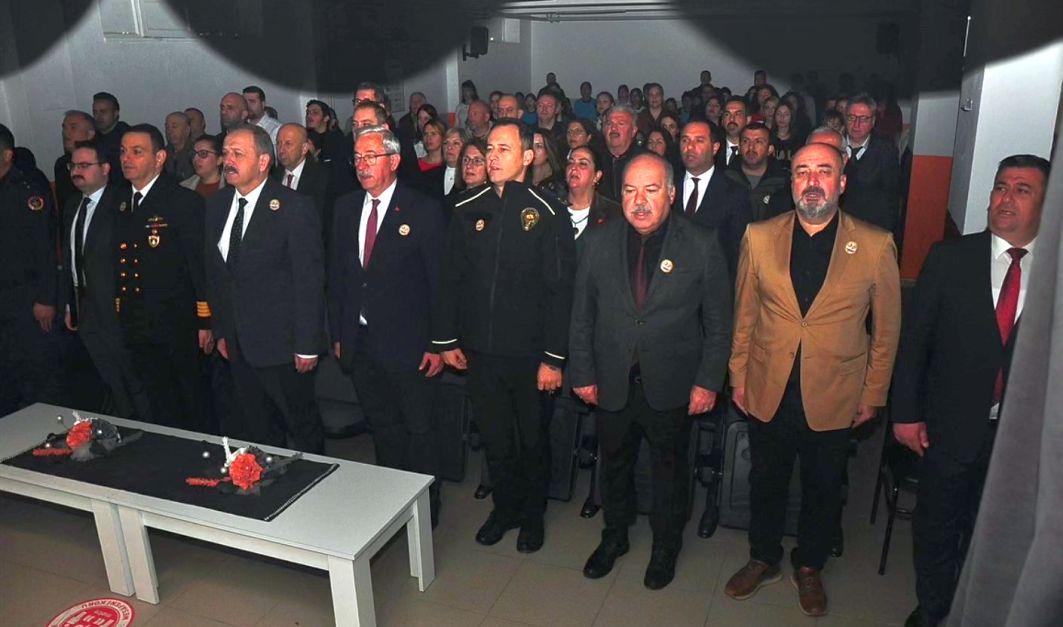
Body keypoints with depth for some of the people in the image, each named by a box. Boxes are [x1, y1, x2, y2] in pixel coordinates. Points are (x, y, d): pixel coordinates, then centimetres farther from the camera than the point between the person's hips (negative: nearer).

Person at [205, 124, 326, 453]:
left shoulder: (295, 207, -14)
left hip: (283, 345, -6)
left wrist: (307, 346, -15)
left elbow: (310, 281, -15)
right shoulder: (216, 204, 7)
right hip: (239, 345, 6)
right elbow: (215, 273, 14)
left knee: (302, 426, 8)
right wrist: (221, 330, 13)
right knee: (257, 431, 17)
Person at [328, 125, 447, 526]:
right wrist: (337, 333, 9)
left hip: (408, 343, -5)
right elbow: (336, 273, 11)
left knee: (420, 430, 7)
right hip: (359, 342, 5)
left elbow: (440, 279, -10)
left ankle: (426, 508, 25)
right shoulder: (345, 207, 7)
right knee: (381, 428, 18)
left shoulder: (424, 210, -9)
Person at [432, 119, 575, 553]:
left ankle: (532, 514, 36)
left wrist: (554, 356, -14)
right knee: (494, 438, 17)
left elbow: (559, 289, -11)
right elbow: (450, 279, 7)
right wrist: (446, 338, 4)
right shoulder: (468, 210, 3)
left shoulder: (547, 213, -9)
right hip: (480, 349, 3)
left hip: (528, 351, -3)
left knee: (532, 439, 15)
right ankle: (504, 508, 38)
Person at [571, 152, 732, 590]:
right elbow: (582, 316, 3)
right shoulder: (599, 244, -2)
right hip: (612, 384, 2)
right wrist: (583, 372, 0)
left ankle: (666, 545, 40)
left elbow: (718, 323, -5)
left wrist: (708, 381, -8)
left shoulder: (702, 248, -8)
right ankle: (614, 536, 44)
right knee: (614, 465, 19)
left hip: (672, 386, -2)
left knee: (670, 470, 16)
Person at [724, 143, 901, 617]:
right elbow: (745, 314, 3)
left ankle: (809, 567, 42)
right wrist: (738, 376, 4)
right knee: (766, 483, 18)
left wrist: (873, 395, 1)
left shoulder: (876, 247, -9)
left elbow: (887, 329, -1)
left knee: (823, 489, 18)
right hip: (767, 393, 1)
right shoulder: (759, 238, -4)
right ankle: (763, 560, 42)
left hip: (834, 398, -1)